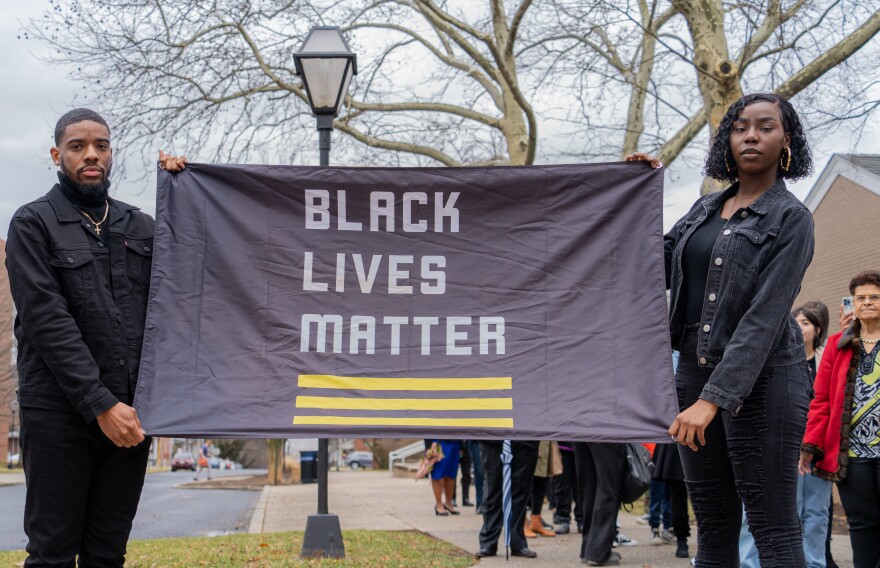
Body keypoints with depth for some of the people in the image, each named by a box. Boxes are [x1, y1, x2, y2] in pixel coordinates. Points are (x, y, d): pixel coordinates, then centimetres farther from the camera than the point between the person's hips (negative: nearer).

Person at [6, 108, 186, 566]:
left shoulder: (140, 226, 15)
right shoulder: (33, 224, -1)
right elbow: (47, 320, -10)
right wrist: (100, 405, -17)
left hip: (128, 412, 4)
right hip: (59, 412, -4)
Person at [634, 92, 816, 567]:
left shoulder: (790, 219, -6)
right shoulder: (705, 210, 14)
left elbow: (764, 318, -16)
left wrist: (713, 399, -24)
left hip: (759, 379, -6)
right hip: (695, 370, 7)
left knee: (773, 529, -5)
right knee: (713, 526, 11)